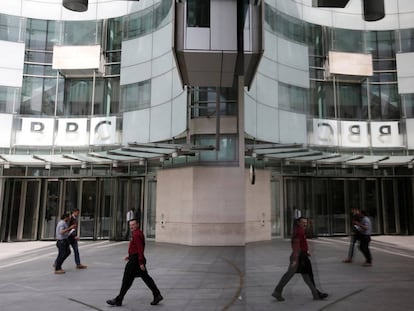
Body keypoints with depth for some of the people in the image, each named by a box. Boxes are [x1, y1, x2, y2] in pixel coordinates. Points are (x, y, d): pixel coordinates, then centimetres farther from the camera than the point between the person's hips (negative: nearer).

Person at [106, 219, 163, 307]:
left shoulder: (136, 234, -17)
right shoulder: (139, 233, 14)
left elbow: (140, 249, -23)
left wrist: (141, 263, -24)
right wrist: (130, 255, 22)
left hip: (135, 260, -10)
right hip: (136, 259, 10)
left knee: (127, 280, 0)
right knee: (146, 278, 11)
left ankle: (118, 300, 11)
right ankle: (157, 295, 11)